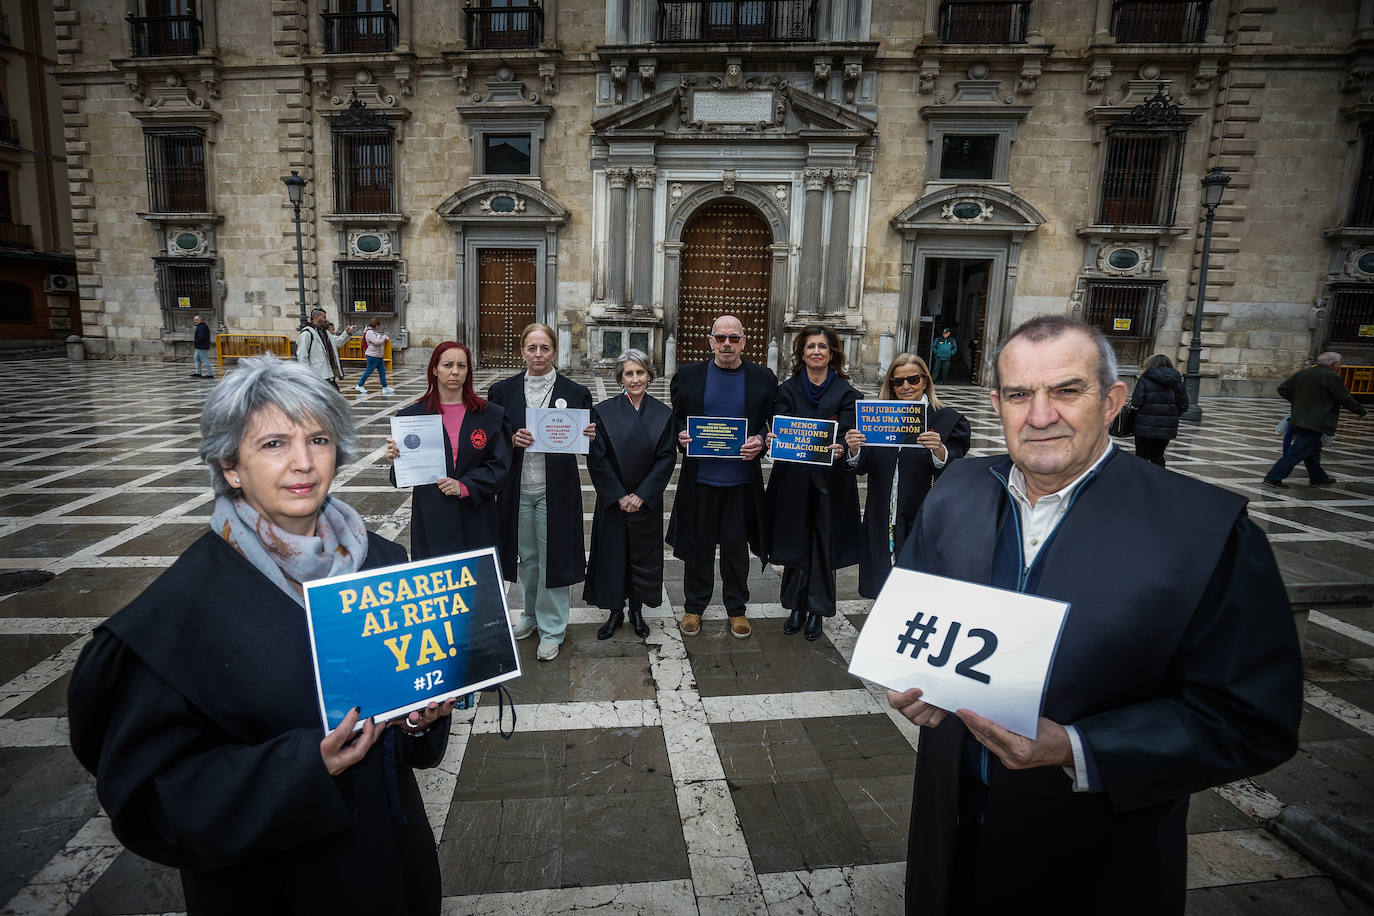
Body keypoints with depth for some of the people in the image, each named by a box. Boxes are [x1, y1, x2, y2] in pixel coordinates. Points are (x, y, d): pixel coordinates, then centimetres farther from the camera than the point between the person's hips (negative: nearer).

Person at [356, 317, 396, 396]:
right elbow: (376, 342, -25)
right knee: (369, 371, -1)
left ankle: (385, 387, 11)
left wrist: (385, 338, 5)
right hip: (372, 355, -10)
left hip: (379, 355, 10)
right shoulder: (369, 332, -15)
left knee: (382, 371, 8)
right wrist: (384, 337, -10)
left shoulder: (375, 332, 14)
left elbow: (379, 341, 25)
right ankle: (360, 385, 12)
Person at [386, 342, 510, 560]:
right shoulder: (412, 416, 4)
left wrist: (464, 486, -12)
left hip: (476, 520, 0)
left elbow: (500, 464, -1)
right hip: (431, 520, 0)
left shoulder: (491, 415, 3)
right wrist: (396, 459, -15)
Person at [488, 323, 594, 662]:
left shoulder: (574, 392, -3)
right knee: (527, 557, 18)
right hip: (517, 489, 2)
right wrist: (512, 440, -17)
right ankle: (531, 614, 40)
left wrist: (587, 436, -20)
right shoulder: (503, 391, 2)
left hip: (556, 489, -2)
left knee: (553, 557, 5)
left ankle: (552, 630, 20)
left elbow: (587, 439, 3)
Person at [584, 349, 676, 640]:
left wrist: (641, 495, -13)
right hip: (612, 501, -1)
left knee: (643, 555, 10)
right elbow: (597, 459, -7)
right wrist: (619, 496, -14)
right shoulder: (604, 411, -4)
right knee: (612, 554, 7)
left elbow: (666, 458, -5)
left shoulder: (663, 414, -1)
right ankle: (615, 612, 25)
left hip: (647, 502, 1)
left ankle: (637, 610, 29)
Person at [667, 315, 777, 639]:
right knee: (697, 546, 10)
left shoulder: (763, 379, 2)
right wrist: (680, 436, -11)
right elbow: (675, 419, 9)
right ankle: (694, 608, 27)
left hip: (742, 480, 0)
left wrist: (761, 442, -12)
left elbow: (777, 425, 6)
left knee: (736, 547, 10)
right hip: (700, 478, 0)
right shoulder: (688, 376, 3)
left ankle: (737, 609, 28)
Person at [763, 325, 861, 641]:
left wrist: (840, 449, -31)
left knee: (824, 545, 6)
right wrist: (773, 438, -27)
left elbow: (846, 433, -9)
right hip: (793, 478, 1)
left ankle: (817, 610, 21)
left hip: (831, 479, -1)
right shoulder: (787, 389, 5)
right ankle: (796, 607, 23)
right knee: (795, 543, 8)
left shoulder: (846, 392, 0)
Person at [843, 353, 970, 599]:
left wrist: (939, 450, -30)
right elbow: (862, 466, 5)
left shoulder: (948, 420, 1)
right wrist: (854, 450, -17)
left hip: (921, 522, -3)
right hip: (882, 522, 3)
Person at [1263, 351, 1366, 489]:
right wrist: (1360, 410, 9)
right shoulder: (1331, 377, -11)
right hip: (1314, 423, -8)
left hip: (1298, 419, 8)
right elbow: (1345, 399, -7)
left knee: (1312, 450, 21)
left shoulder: (1302, 373, 9)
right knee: (1297, 452, -7)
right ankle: (1273, 478, -9)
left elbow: (1282, 389, 12)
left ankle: (1318, 477, 34)